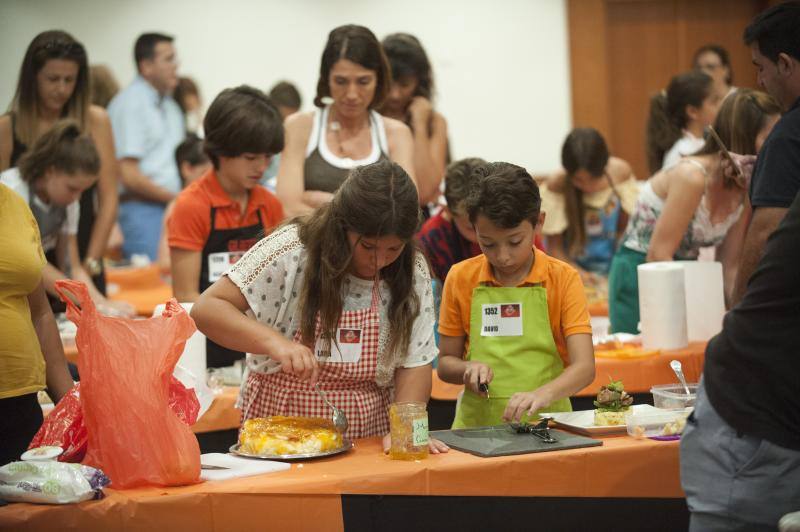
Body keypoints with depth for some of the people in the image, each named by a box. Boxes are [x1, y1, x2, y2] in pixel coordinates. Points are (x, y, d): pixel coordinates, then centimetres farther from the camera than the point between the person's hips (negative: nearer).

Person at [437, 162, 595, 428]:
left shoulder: (563, 279, -1)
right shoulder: (460, 279, 5)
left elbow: (584, 366, -10)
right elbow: (445, 364, 13)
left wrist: (543, 394, -29)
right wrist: (468, 369, -10)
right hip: (477, 424, 2)